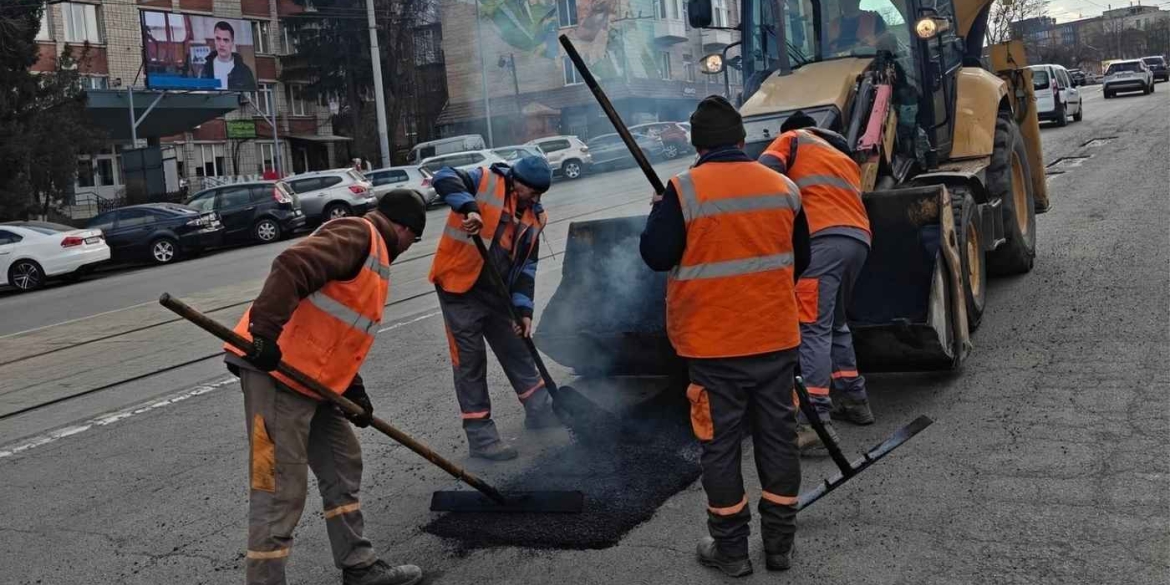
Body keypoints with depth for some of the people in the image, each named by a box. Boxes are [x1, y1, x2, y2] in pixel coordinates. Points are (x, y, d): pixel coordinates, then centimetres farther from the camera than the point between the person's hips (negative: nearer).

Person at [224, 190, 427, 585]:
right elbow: (291, 268, -25)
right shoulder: (357, 235, -9)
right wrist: (265, 333, -32)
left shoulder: (374, 255, 23)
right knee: (281, 489, -6)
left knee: (343, 467, 17)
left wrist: (353, 389, 15)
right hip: (276, 371, -11)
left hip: (310, 378, 11)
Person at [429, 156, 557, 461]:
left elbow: (527, 265, 6)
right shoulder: (485, 182, -9)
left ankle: (540, 410, 36)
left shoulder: (534, 216, 7)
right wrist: (470, 207, -40)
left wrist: (523, 307, -3)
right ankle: (480, 436, 8)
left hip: (498, 293, 6)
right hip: (461, 289, -6)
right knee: (470, 361, 0)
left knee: (517, 351, 18)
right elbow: (444, 178, -25)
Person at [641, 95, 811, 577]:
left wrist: (659, 213, 9)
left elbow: (656, 256, -9)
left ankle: (731, 550, 15)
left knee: (721, 446, 7)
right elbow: (800, 260, 13)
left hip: (715, 343, -4)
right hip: (776, 337, 4)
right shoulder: (782, 186, 3)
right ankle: (779, 544, 22)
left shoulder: (685, 190, -13)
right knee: (777, 439, 12)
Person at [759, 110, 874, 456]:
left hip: (824, 238, -7)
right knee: (836, 323, 24)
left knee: (814, 329, -10)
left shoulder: (791, 139, 19)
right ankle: (855, 401, 27)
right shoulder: (845, 158, 38)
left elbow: (764, 171, -1)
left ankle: (817, 424, -17)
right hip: (859, 239, 7)